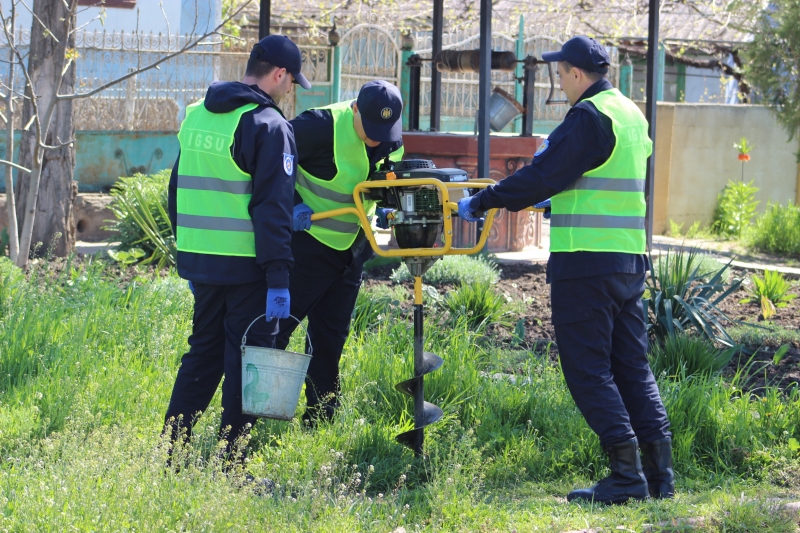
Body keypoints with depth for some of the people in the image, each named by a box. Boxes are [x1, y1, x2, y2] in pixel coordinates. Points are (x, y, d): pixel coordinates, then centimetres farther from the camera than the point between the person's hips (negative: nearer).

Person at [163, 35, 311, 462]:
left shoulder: (195, 116, 12)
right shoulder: (269, 126, -12)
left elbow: (179, 191, 19)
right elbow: (272, 209, -16)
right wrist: (279, 280, -16)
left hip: (199, 261, 7)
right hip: (246, 266, -7)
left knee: (203, 351, 18)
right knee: (246, 361, 1)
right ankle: (232, 457, 2)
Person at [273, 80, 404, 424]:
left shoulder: (393, 143, 0)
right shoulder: (323, 127, -23)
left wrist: (387, 210, -2)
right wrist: (292, 203, -25)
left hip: (352, 251, 7)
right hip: (309, 242, -7)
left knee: (330, 338, 13)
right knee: (276, 329, -5)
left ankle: (320, 420, 21)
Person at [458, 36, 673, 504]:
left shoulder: (590, 116, -13)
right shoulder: (633, 115, 15)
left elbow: (543, 175, -16)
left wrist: (482, 202, -7)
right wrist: (556, 198, 34)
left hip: (586, 263, -9)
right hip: (630, 260, 9)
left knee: (587, 369, -4)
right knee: (631, 366, 12)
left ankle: (627, 475, -9)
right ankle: (659, 471, 10)